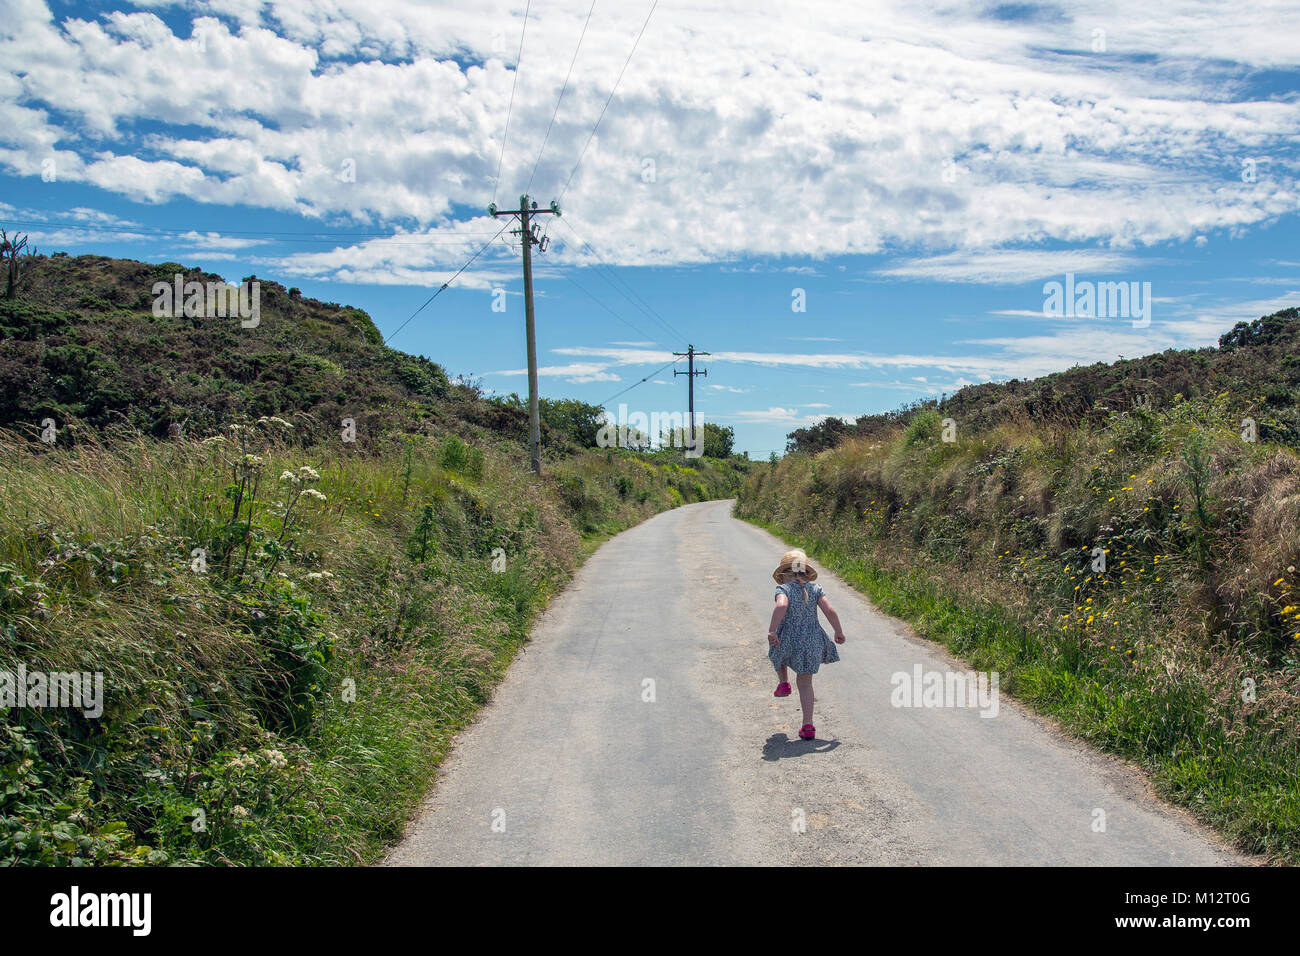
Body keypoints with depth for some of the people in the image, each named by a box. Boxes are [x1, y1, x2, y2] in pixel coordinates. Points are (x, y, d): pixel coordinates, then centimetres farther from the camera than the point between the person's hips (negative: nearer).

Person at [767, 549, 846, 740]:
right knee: (805, 683, 13)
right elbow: (830, 610, -5)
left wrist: (772, 630, -29)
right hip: (811, 643, 2)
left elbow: (781, 606, -29)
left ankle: (784, 683, 38)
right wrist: (839, 632, 9)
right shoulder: (815, 588, 2)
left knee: (777, 650, 37)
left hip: (788, 640, -2)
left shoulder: (784, 588, -9)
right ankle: (808, 725, 9)